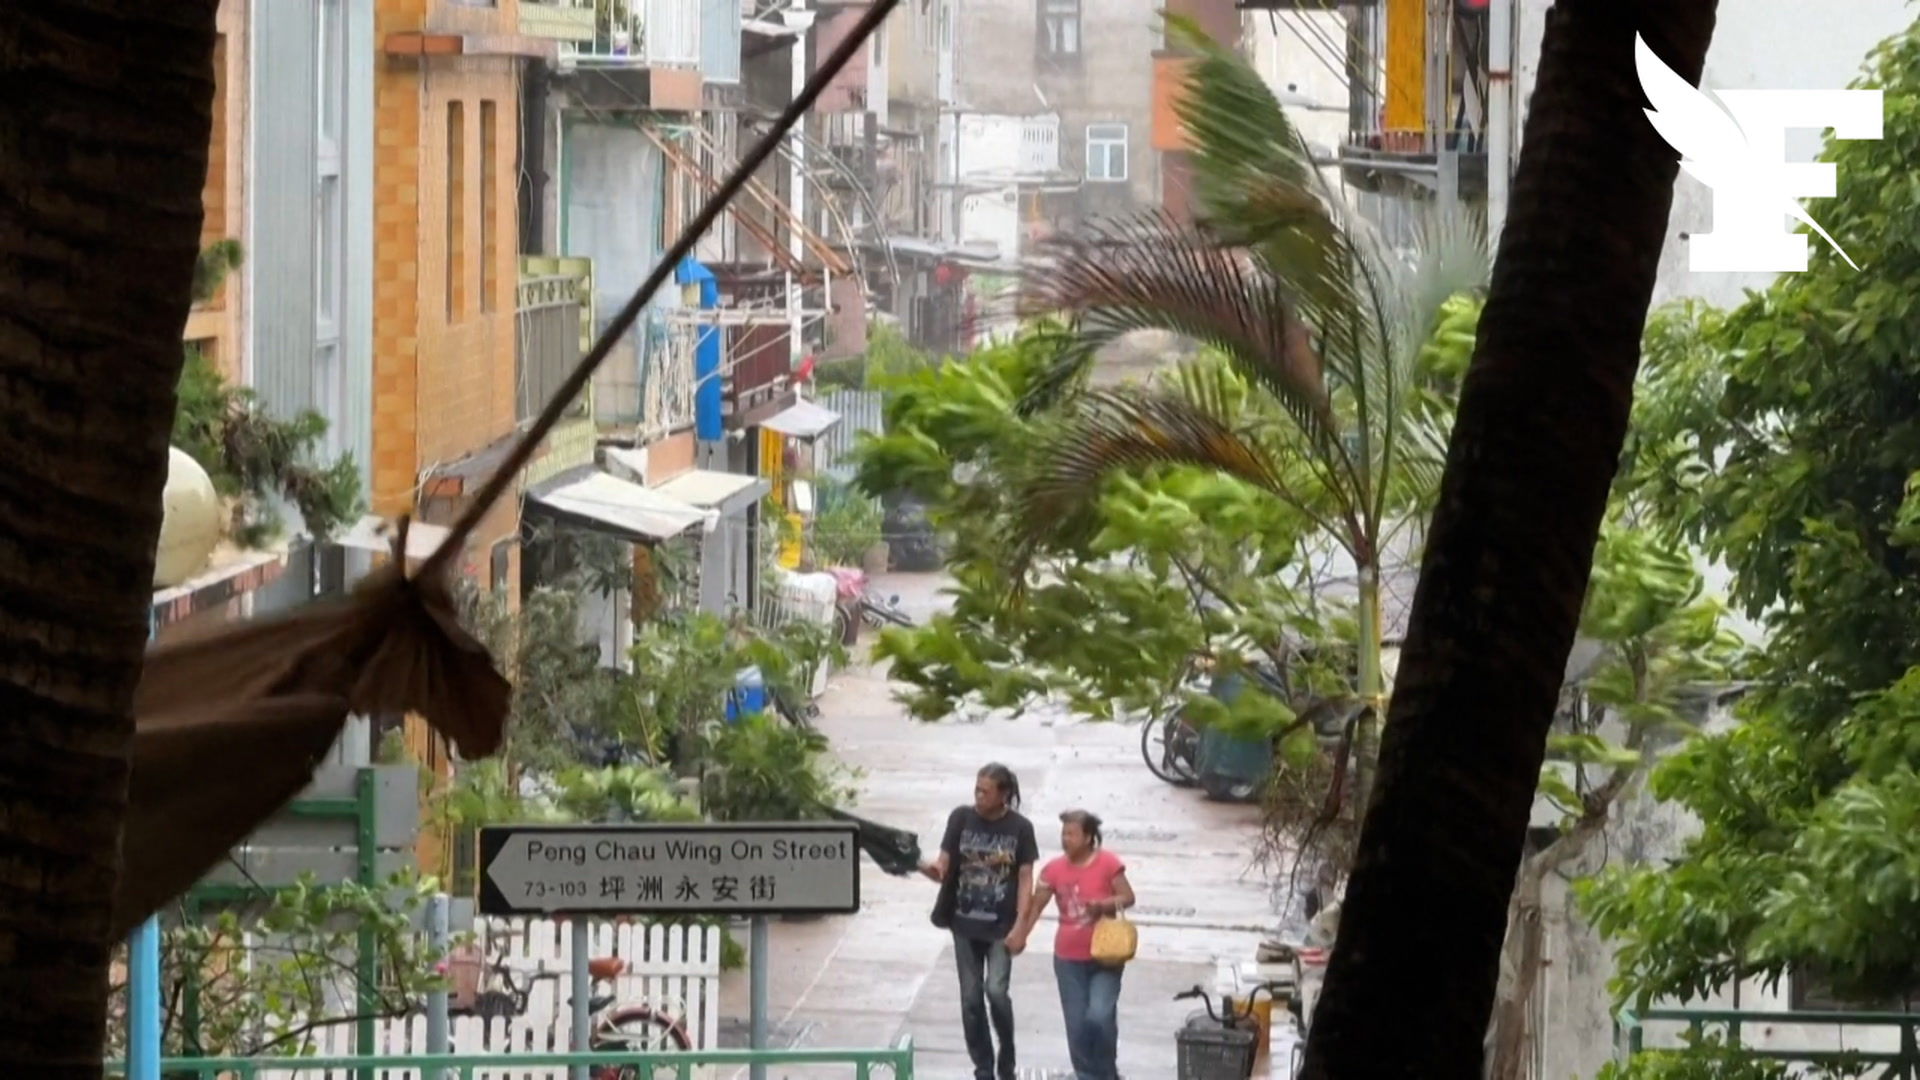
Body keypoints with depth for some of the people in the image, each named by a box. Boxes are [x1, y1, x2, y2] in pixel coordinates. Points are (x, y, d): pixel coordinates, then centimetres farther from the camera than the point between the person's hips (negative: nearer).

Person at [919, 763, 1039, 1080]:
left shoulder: (1019, 828, -5)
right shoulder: (961, 818, -1)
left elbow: (1025, 880, -3)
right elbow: (943, 868, -1)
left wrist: (1020, 927, -11)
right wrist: (924, 867, -25)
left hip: (1001, 927, -2)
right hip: (965, 923, 2)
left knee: (996, 990, -14)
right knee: (971, 998, 5)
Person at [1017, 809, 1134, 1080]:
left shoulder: (1107, 863, -8)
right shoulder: (1055, 869, -1)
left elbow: (1128, 897, -7)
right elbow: (1036, 906, 2)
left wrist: (1104, 904, -25)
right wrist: (1021, 935, -7)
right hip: (1069, 958, 3)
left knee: (1099, 1016, -18)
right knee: (1076, 1025, 3)